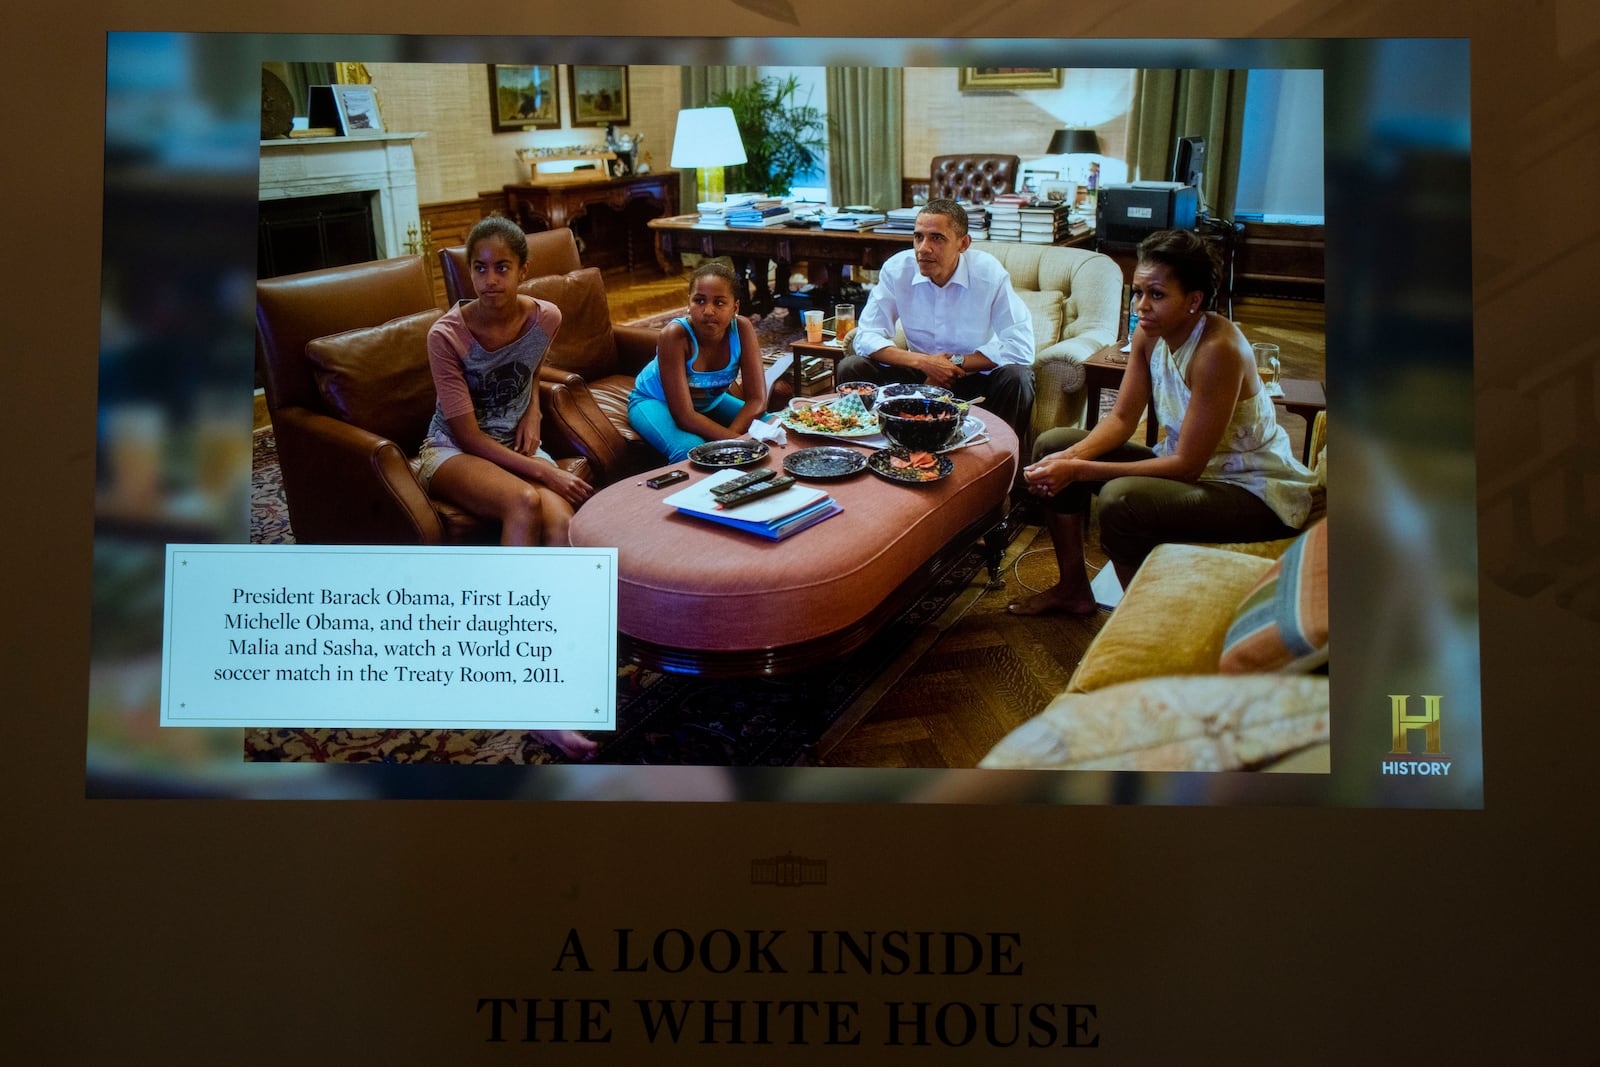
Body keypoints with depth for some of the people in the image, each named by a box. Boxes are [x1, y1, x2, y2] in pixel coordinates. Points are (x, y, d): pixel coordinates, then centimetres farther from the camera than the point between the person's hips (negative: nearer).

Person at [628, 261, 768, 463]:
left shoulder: (742, 328, -24)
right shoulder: (675, 335, -34)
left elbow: (757, 400, -22)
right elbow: (685, 416, -35)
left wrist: (728, 439, -37)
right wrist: (734, 439, -42)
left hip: (710, 401, 5)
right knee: (691, 450, -34)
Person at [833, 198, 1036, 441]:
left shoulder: (989, 273, -16)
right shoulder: (897, 269, -10)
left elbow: (1021, 347, -19)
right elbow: (865, 338, -10)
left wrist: (957, 363, -20)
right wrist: (923, 362, -23)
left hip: (976, 376, -2)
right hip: (919, 373, 2)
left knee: (1017, 377, -31)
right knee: (850, 368, -17)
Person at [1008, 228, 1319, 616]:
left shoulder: (1217, 350, -29)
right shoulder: (1151, 331, -5)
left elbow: (1187, 465, -28)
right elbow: (1122, 418, 2)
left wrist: (1079, 471, -30)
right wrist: (1070, 457, -19)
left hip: (1256, 493, -9)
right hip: (1190, 465, 9)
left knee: (1120, 498, -35)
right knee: (1053, 444, 3)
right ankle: (1074, 589, 17)